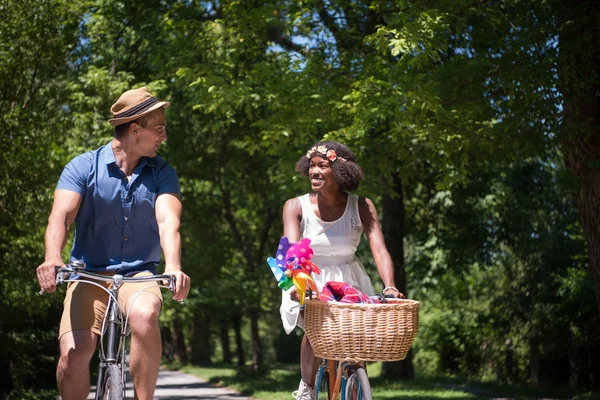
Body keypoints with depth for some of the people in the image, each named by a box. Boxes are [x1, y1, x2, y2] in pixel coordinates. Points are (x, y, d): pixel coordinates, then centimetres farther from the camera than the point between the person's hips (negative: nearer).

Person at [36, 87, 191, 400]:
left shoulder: (162, 174, 1)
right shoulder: (83, 167, -3)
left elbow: (168, 221, -15)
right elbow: (60, 215, -16)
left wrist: (173, 267, -35)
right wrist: (52, 259, -37)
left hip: (139, 274, 1)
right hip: (90, 274, 0)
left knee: (145, 315, -34)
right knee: (73, 353, -23)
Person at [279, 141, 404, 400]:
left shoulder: (361, 207, -10)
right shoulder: (296, 207, -11)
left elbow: (379, 249, -20)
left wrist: (390, 287, -37)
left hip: (348, 281, 2)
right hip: (309, 282, -1)